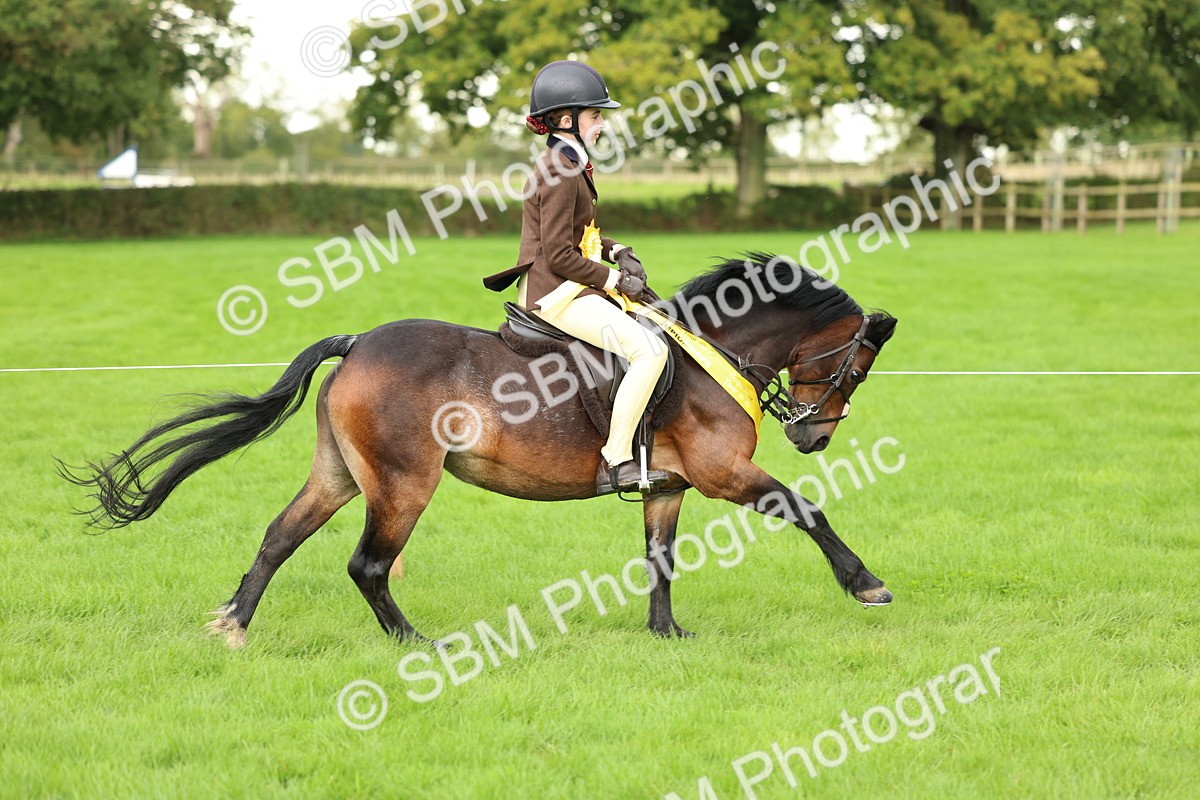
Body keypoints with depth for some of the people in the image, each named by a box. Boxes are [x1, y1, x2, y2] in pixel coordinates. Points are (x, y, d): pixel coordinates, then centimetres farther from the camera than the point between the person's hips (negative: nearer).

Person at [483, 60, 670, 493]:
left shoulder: (568, 165, 15)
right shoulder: (561, 174, -17)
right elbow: (560, 255, -20)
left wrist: (616, 251, 9)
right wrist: (613, 281, -12)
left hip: (558, 290, 11)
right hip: (554, 293, -11)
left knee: (642, 323, 26)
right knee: (649, 350, -22)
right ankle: (615, 461, -21)